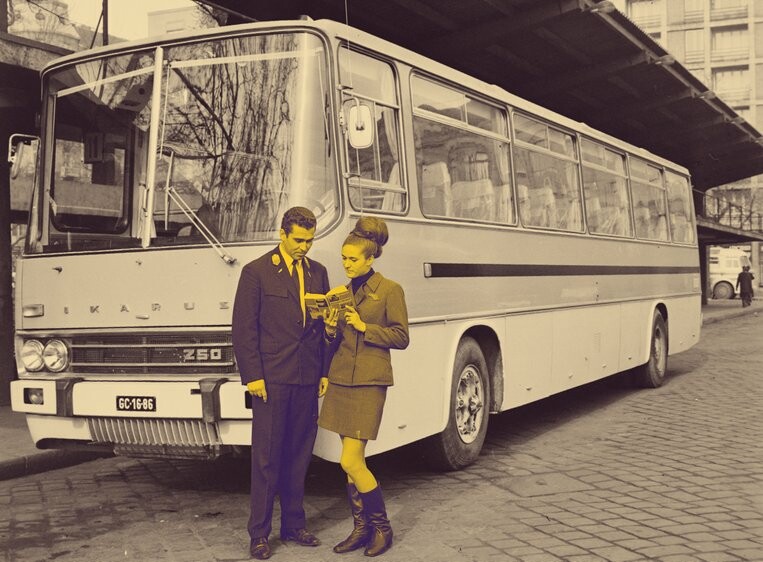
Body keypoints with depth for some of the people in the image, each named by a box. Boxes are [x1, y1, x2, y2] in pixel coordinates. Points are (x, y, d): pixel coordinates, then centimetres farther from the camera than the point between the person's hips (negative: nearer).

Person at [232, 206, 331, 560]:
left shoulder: (318, 273, 12)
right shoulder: (256, 272, -3)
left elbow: (324, 325, 14)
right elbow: (243, 328, -5)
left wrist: (325, 372, 8)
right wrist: (252, 376, -10)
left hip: (307, 379, 5)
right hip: (271, 379, -5)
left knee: (299, 455, 11)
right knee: (266, 457, 0)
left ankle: (293, 525, 22)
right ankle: (259, 533, 9)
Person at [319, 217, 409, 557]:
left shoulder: (390, 290, -5)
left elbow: (401, 338, -5)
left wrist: (364, 327, -14)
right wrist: (331, 332, -4)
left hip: (369, 382, -6)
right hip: (340, 379, 6)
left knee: (350, 461, -10)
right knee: (353, 460, 8)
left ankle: (382, 528, 6)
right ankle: (361, 528, 18)